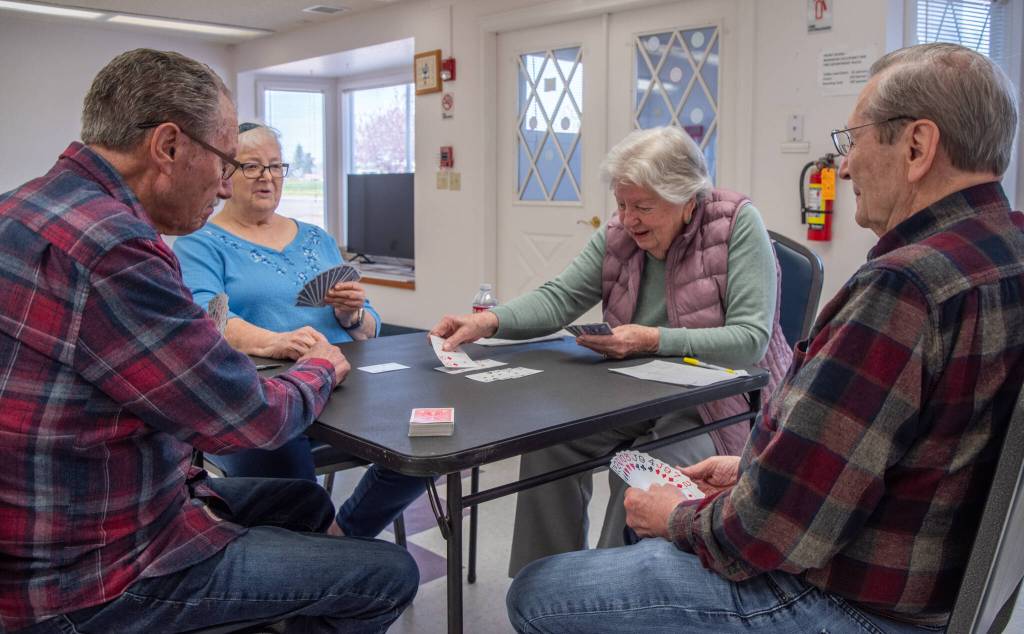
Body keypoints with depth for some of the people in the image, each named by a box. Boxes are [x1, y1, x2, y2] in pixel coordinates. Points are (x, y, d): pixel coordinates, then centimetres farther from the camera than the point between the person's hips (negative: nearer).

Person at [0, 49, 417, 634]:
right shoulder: (109, 246, -29)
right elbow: (250, 421, -22)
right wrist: (320, 370, -2)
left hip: (57, 522, 10)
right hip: (95, 582, -10)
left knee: (306, 501, 25)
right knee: (391, 574, -2)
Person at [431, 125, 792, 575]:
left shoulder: (737, 224, -15)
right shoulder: (618, 237, 0)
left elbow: (751, 340, -21)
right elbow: (558, 298, -5)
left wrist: (654, 340, -30)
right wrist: (489, 322, -23)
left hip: (724, 399, -5)